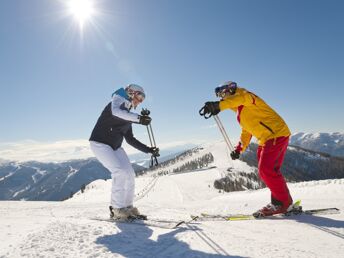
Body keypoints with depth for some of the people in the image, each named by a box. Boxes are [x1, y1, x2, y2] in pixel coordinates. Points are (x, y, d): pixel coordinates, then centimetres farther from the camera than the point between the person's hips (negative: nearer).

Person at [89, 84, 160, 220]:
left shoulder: (128, 115, 15)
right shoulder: (118, 101, -6)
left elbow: (130, 138, 15)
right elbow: (115, 112, -33)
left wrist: (148, 149, 8)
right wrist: (139, 118, -41)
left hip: (115, 147, 8)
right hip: (100, 143, -8)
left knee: (129, 174, -2)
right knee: (120, 172, -21)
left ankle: (127, 206, 11)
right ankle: (117, 209, -9)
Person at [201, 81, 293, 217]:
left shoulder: (243, 94, -5)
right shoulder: (241, 111, 24)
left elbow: (241, 98, -32)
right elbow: (246, 132, 28)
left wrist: (218, 105, -47)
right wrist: (239, 149, 16)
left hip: (276, 134, -10)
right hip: (265, 140, 10)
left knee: (266, 170, -14)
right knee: (268, 171, 10)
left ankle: (283, 202, -2)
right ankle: (278, 200, 17)